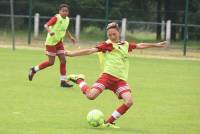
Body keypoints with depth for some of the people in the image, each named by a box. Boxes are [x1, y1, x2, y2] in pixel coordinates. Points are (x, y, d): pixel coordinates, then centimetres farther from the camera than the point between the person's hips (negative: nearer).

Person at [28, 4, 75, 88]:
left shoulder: (67, 19, 7)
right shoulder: (56, 18, -16)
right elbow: (46, 25, -26)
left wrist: (70, 37, 15)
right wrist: (50, 31, -45)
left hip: (59, 41, 7)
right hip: (51, 42, -7)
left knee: (63, 60, -1)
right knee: (51, 62, -6)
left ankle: (63, 81, 3)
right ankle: (34, 70, 13)